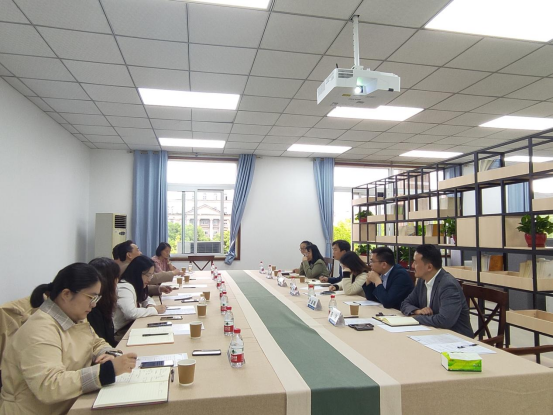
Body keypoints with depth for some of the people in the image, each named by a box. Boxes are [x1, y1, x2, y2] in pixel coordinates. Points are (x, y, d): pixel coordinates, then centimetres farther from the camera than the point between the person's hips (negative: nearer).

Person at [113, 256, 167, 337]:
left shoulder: (137, 285, 7)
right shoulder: (124, 288, -22)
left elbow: (146, 298, 21)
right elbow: (131, 313, -33)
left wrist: (151, 305, -2)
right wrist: (155, 310, -23)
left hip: (131, 325, 9)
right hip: (120, 332, -9)